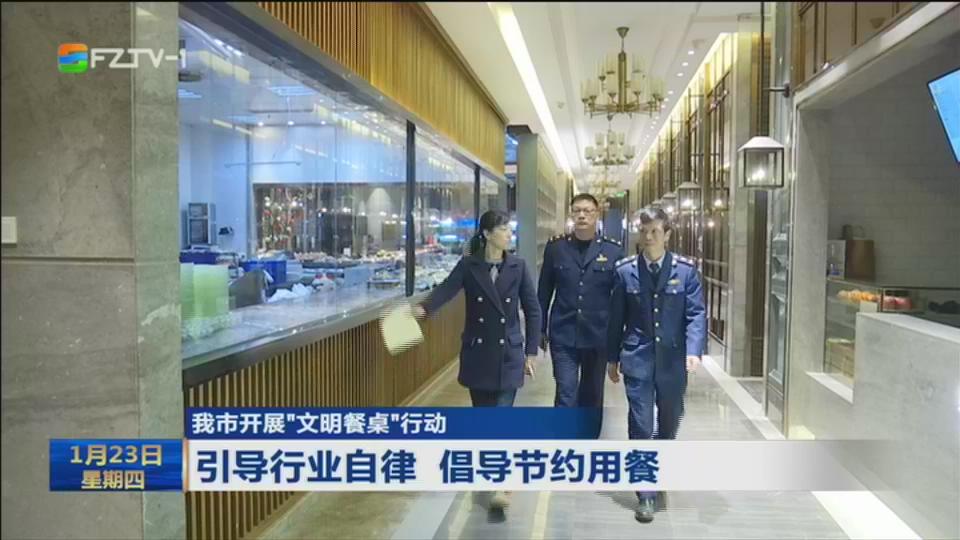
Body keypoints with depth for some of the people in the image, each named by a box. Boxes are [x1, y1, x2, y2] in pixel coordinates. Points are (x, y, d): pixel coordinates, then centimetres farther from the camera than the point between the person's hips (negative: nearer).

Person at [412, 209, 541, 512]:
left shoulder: (518, 267, -2)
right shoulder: (468, 266, -3)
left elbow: (533, 311, 2)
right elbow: (446, 289, -21)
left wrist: (531, 352, 0)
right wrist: (424, 308, -41)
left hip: (508, 353, -1)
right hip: (477, 353, 1)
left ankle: (502, 485, -4)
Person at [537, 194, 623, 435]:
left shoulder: (613, 250, -2)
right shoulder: (555, 247, 0)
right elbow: (544, 292, 6)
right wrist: (540, 329, 7)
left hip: (598, 335, 1)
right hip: (563, 334, -1)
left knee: (592, 395, 14)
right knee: (566, 394, -6)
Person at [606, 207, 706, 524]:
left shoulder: (685, 270, -1)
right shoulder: (625, 270, 0)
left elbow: (696, 313, -6)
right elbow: (616, 318, 5)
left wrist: (694, 350, -21)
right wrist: (613, 358, 7)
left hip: (673, 360, 1)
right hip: (638, 360, -1)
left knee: (669, 423, 19)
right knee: (641, 427, -3)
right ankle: (646, 495, 6)